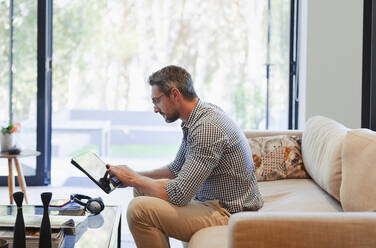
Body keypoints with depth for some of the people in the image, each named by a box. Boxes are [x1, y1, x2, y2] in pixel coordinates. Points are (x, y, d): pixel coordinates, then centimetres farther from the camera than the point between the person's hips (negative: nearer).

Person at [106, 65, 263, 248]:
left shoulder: (207, 128, -25)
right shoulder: (195, 120, 8)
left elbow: (178, 194, -26)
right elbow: (176, 169, 21)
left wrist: (133, 179, -12)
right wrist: (136, 177, 8)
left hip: (228, 213, -10)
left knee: (139, 209, -23)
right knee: (142, 190, 18)